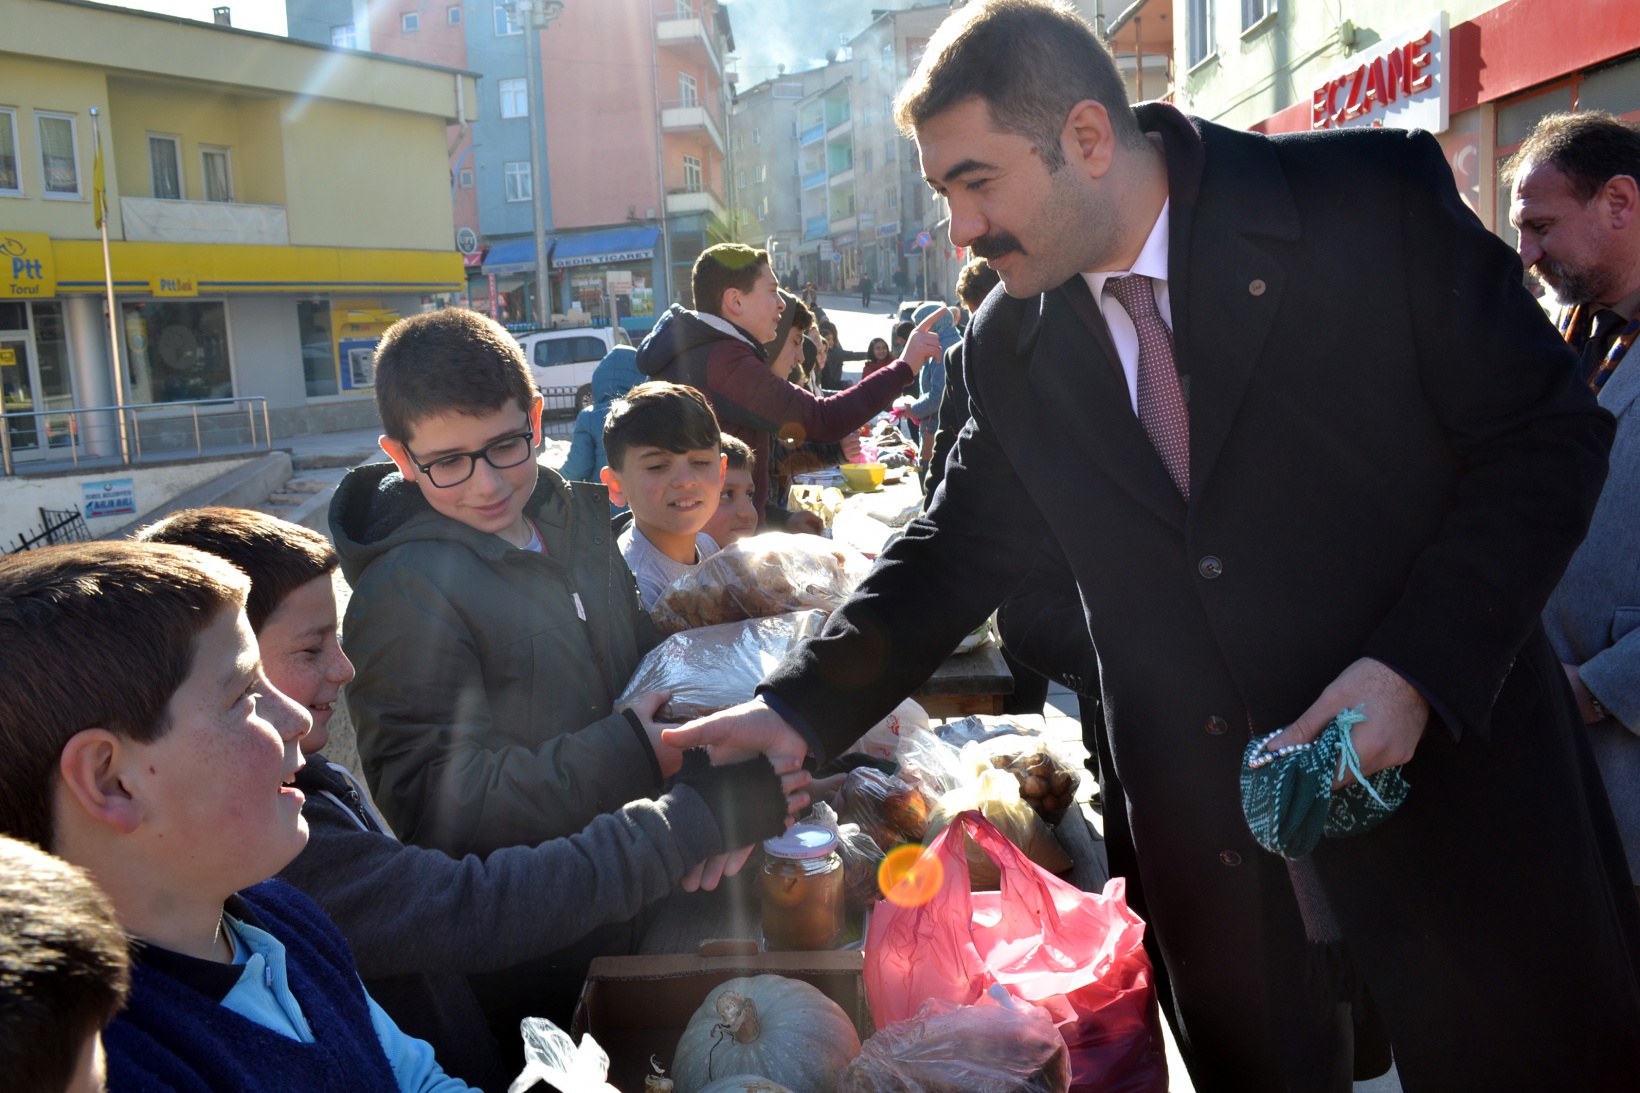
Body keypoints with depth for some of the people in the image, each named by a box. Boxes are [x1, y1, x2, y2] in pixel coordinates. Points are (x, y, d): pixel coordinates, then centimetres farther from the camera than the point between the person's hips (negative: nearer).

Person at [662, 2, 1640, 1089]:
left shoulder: (1377, 197, -10)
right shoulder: (1012, 347, 1)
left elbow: (1550, 428, -7)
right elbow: (959, 545, 6)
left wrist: (1420, 665, -18)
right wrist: (800, 710, -5)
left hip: (1459, 790, -2)